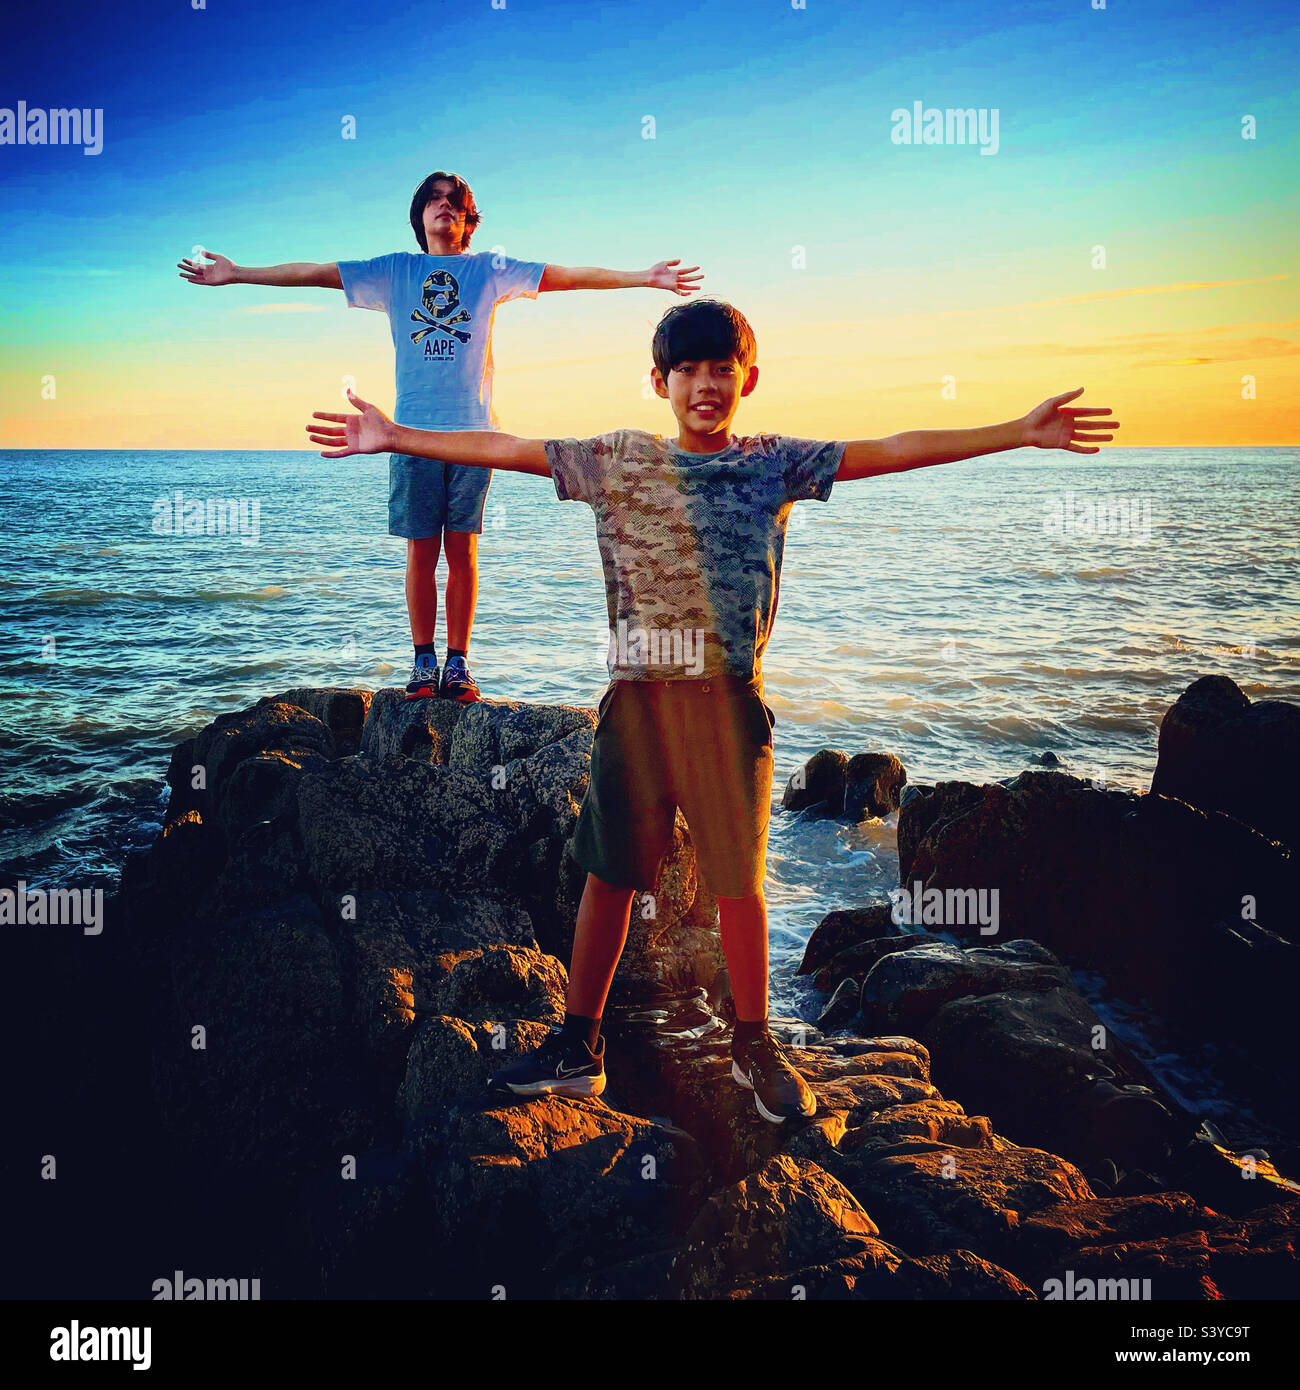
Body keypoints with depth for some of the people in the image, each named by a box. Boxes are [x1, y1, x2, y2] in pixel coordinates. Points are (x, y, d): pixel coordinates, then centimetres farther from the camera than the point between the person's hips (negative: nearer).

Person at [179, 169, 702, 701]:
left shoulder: (490, 270, 11)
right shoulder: (394, 271, 13)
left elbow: (567, 274, 5)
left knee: (462, 551, 0)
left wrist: (643, 277, -2)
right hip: (413, 432, 0)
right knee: (421, 551, 0)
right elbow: (311, 272, 13)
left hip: (472, 430, 0)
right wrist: (235, 274, 9)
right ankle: (423, 662, 8)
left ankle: (458, 663, 6)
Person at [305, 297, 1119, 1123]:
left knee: (740, 877, 6)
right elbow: (503, 449, 6)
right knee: (609, 872, 8)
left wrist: (1020, 432, -7)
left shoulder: (775, 464, 3)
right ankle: (577, 1047, 21)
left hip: (729, 700, -1)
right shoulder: (617, 460, 5)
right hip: (637, 698, 1)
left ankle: (755, 1045, 26)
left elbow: (891, 451, -2)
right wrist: (394, 438, 4)